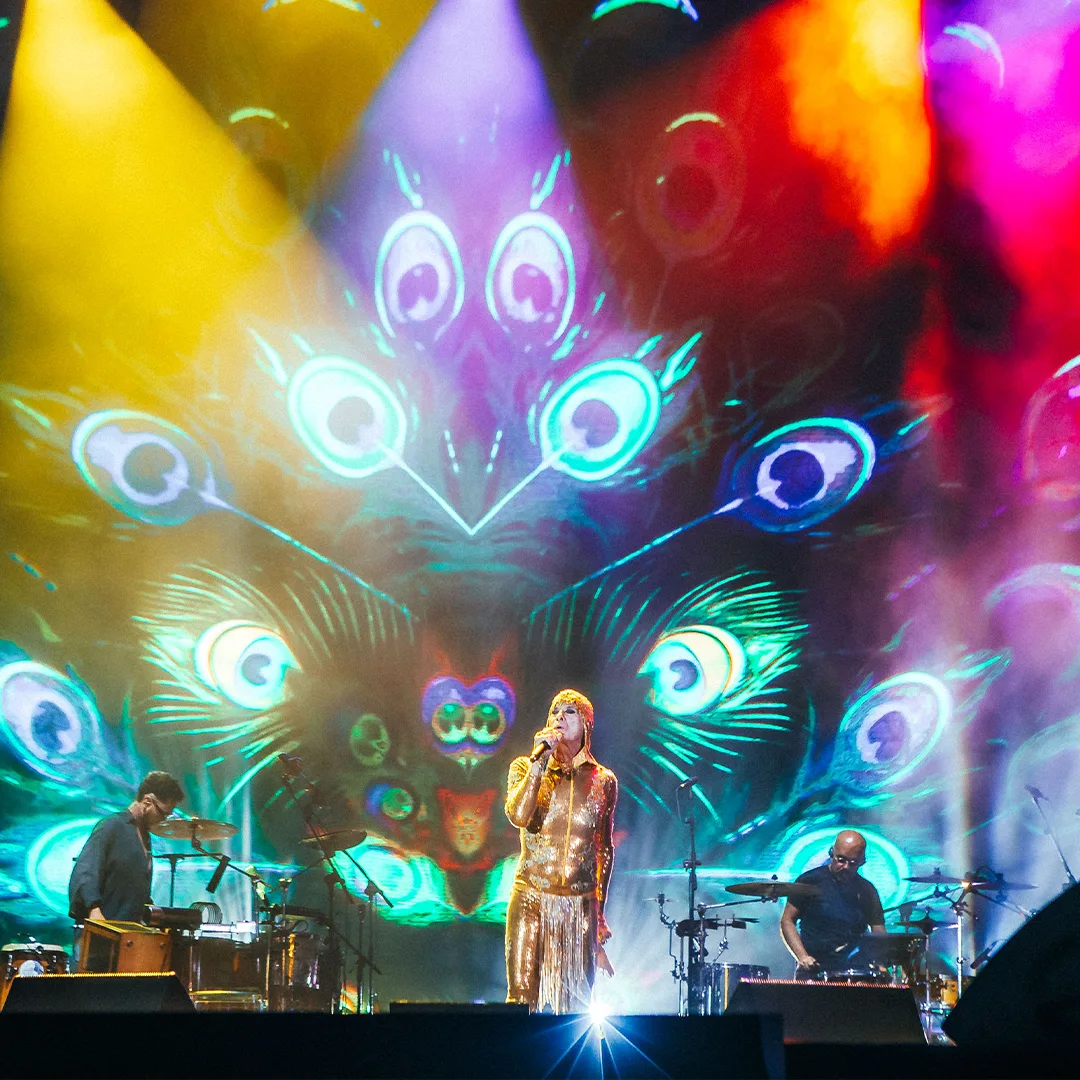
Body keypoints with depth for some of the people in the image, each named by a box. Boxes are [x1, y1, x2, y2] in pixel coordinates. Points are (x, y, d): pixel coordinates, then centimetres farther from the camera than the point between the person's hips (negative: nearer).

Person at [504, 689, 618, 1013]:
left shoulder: (603, 781, 6)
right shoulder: (524, 767, 3)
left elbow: (605, 850, 13)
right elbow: (519, 816, -17)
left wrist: (600, 915, 13)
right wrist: (541, 759, -15)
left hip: (580, 906, 1)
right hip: (531, 900, -1)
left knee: (577, 1003, 3)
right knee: (523, 994, -5)